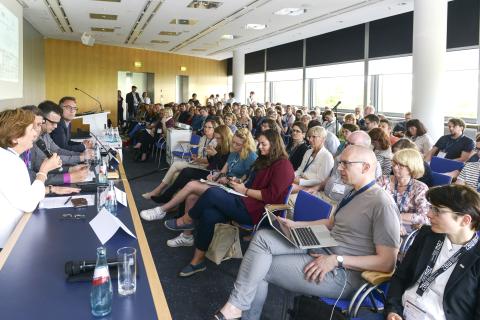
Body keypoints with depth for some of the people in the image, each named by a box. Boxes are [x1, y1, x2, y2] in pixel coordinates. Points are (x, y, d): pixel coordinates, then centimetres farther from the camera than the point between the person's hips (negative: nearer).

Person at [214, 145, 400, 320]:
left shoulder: (382, 203, -18)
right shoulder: (355, 193, 12)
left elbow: (387, 262, -20)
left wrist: (337, 260, -23)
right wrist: (294, 224, 14)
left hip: (343, 273, -9)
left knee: (260, 268, -13)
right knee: (262, 237, -9)